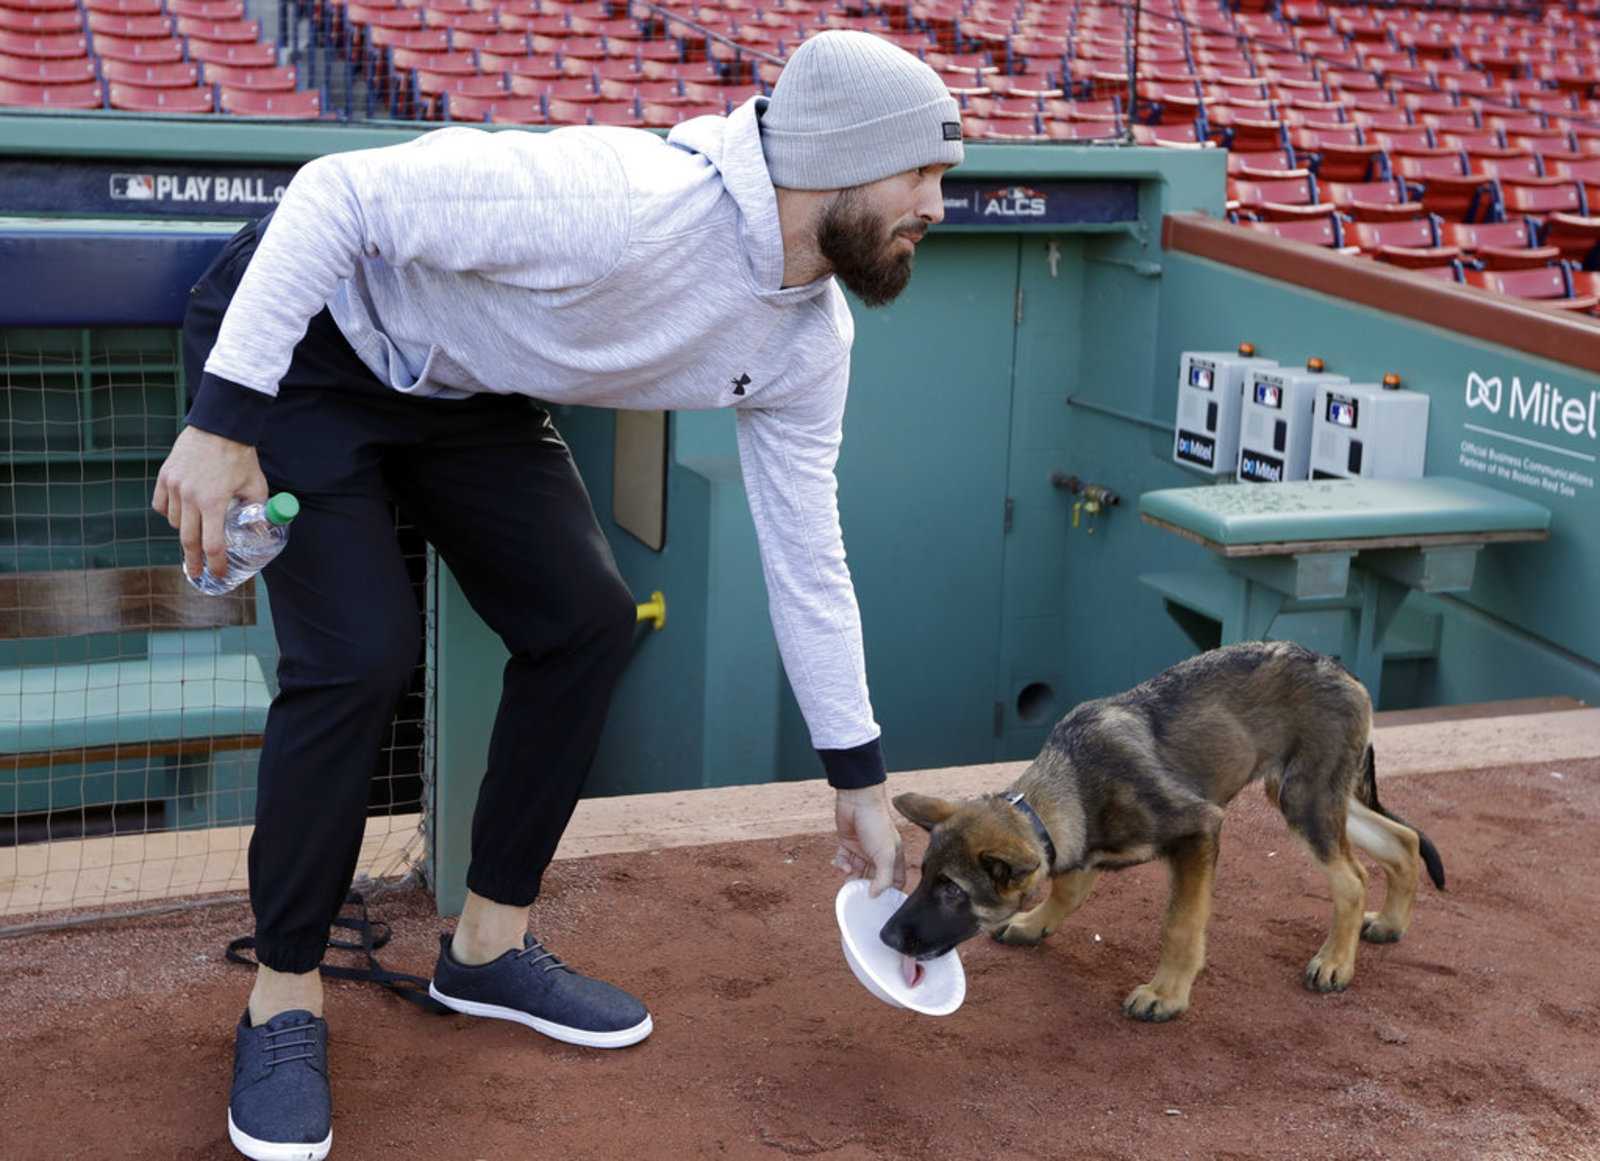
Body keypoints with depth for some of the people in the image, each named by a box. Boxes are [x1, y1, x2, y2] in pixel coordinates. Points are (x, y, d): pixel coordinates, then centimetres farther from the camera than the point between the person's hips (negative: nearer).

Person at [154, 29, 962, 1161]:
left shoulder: (809, 344, -10)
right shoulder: (623, 204, -36)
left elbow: (807, 558, 0)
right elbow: (339, 192, -30)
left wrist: (860, 781, 4)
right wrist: (224, 419, -31)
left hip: (460, 389, 8)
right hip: (302, 342, -7)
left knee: (587, 617, -2)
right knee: (361, 653, -18)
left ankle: (492, 943, 15)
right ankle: (285, 997, 2)